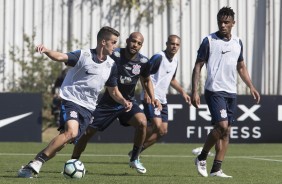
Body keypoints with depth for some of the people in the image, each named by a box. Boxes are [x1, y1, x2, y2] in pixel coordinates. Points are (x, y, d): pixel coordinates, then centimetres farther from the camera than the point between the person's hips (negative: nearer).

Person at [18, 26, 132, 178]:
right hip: (71, 100, -6)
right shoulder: (83, 55, -7)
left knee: (67, 139, -7)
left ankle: (35, 165, 2)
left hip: (88, 108, 6)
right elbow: (61, 57, -23)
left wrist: (124, 102, 0)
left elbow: (113, 91, 20)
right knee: (71, 131, -29)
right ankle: (34, 164, -26)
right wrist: (46, 51, -44)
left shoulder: (111, 66, 10)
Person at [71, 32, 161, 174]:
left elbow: (147, 80, 12)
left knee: (142, 122, -26)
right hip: (108, 102, -1)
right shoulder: (114, 55, -18)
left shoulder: (143, 62, -7)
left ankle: (134, 159, -7)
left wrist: (152, 98, -3)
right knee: (88, 131, -2)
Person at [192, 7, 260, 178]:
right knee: (222, 126, -19)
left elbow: (241, 67, 23)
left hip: (231, 93, 6)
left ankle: (216, 169, 8)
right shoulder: (209, 41, -4)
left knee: (226, 131, 3)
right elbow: (198, 66, -3)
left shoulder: (238, 42, 12)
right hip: (214, 91, -6)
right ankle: (202, 158, -1)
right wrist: (195, 91, -10)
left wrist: (251, 87, 13)